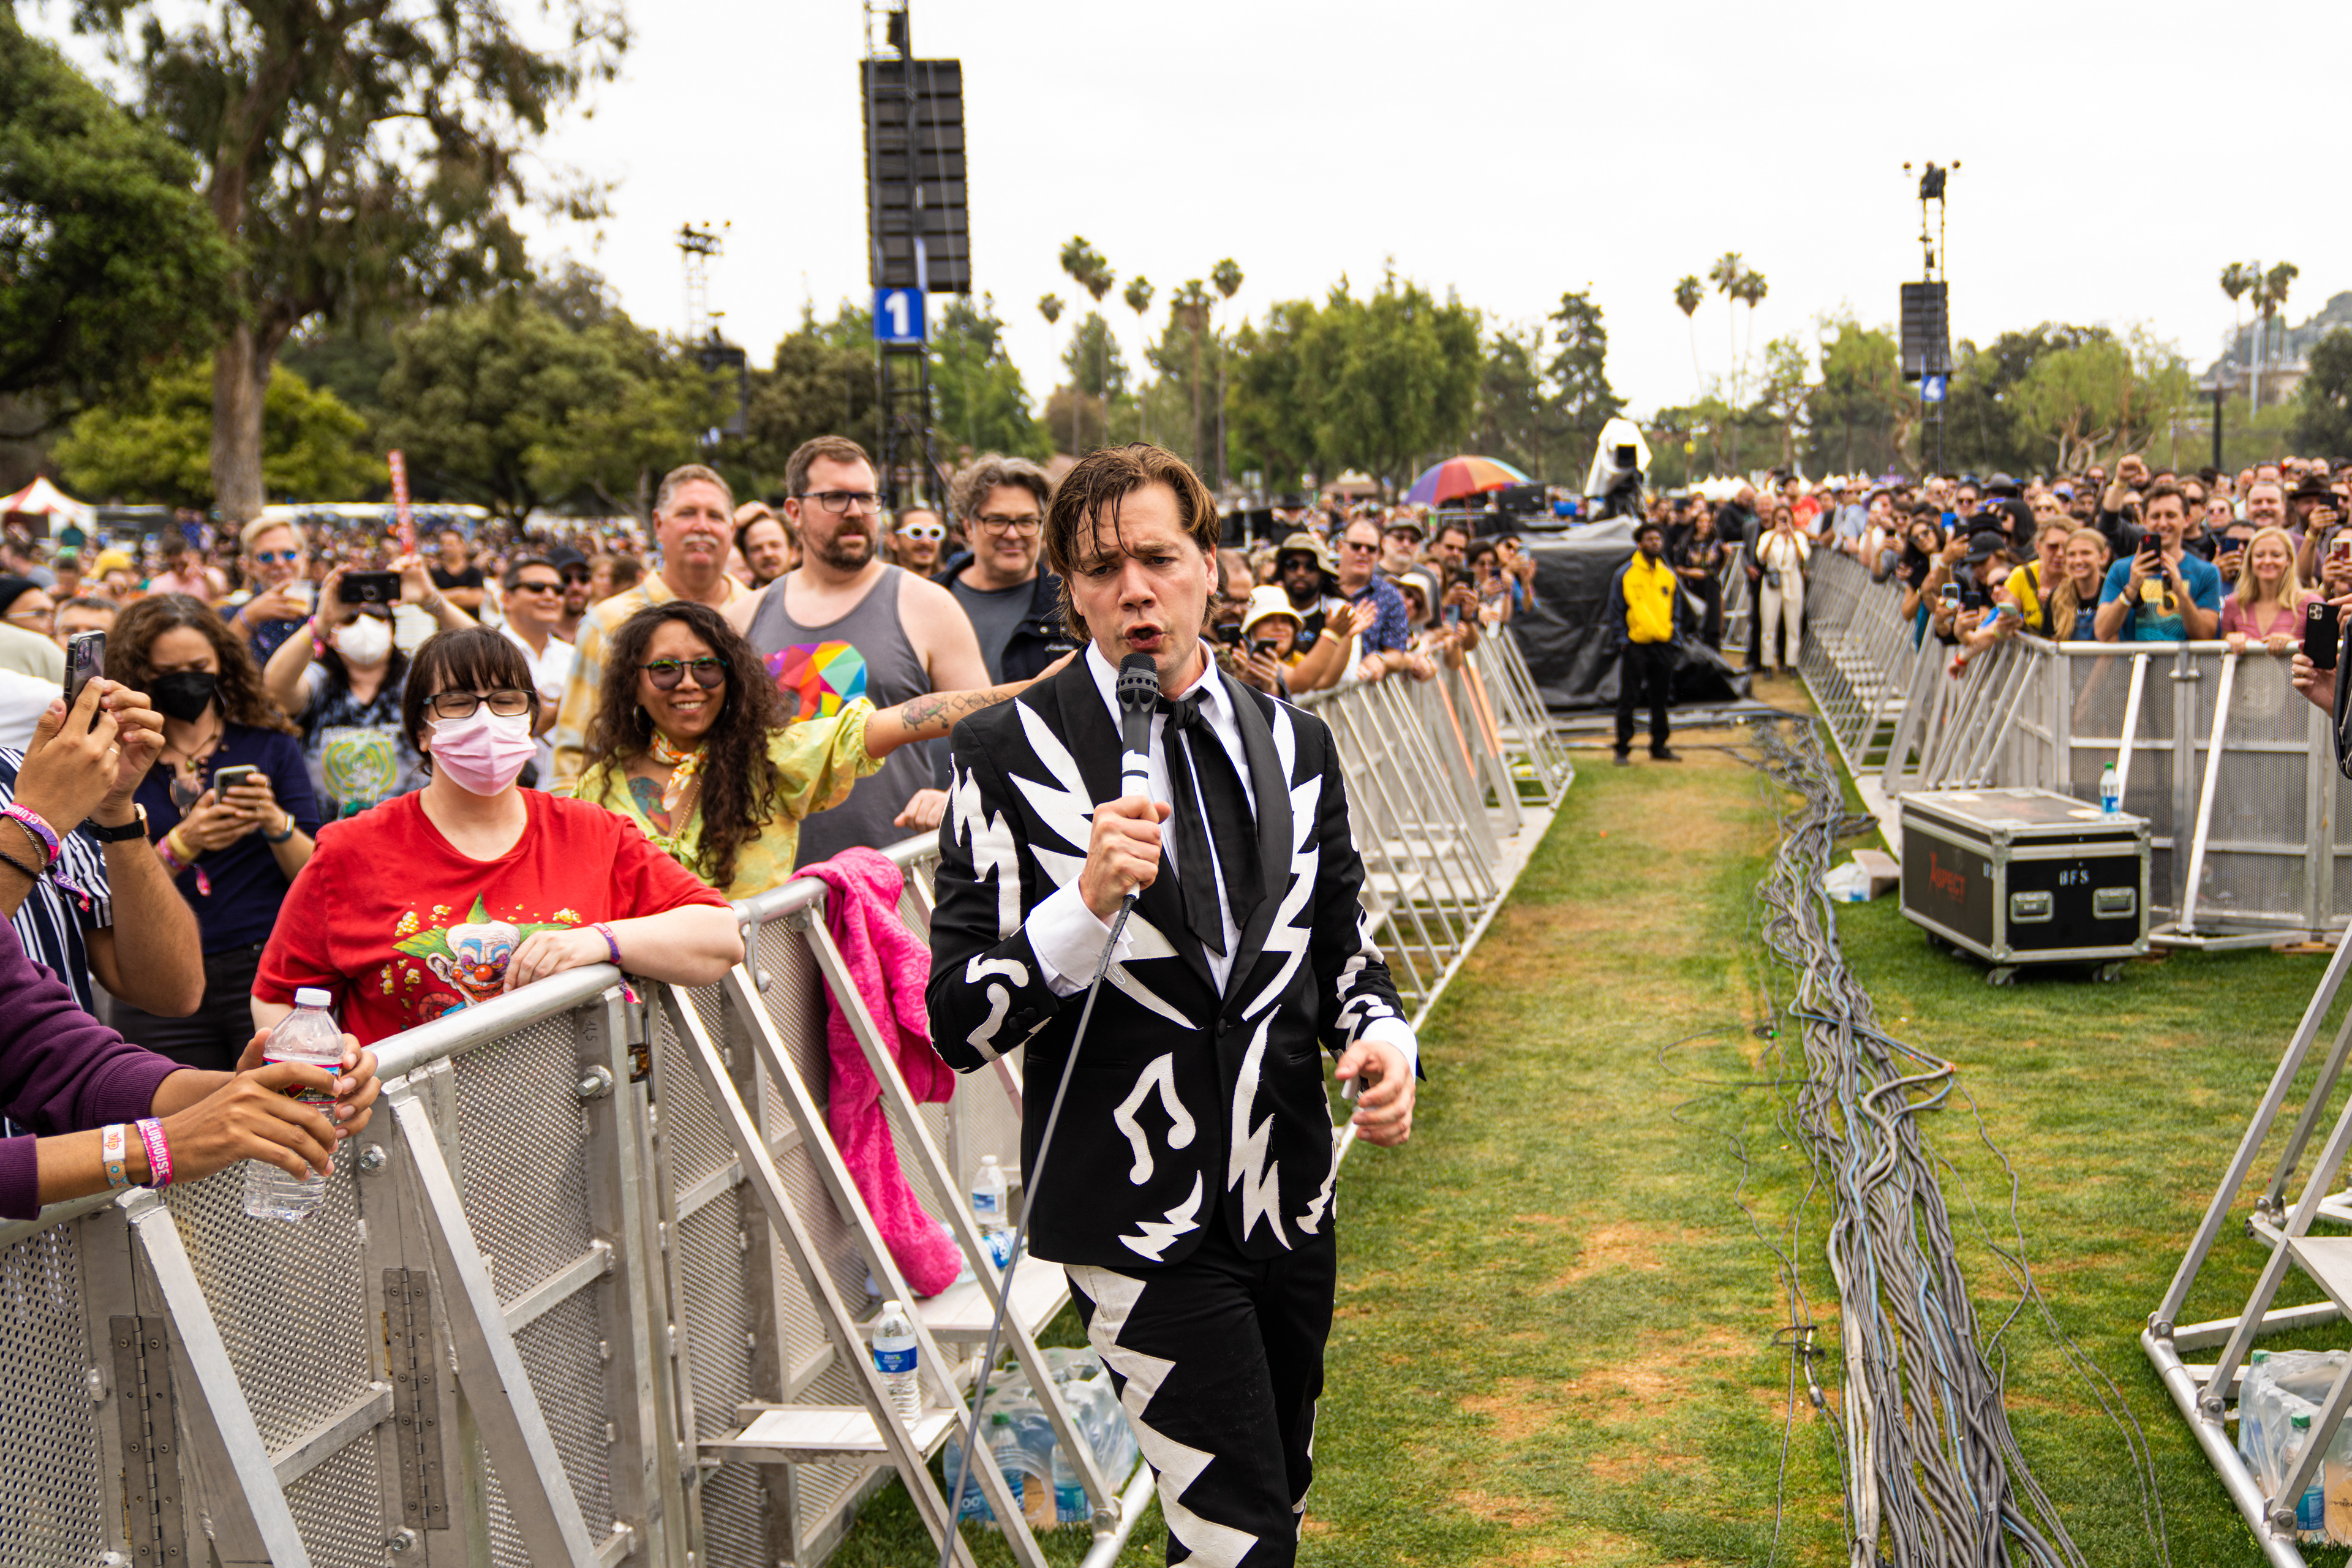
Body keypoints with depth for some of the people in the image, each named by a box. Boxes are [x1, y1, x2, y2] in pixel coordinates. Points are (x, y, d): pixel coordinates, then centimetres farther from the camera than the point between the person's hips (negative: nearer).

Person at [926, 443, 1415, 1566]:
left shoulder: (1295, 744, 8)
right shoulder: (1009, 753, -7)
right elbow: (958, 1021, -10)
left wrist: (1381, 1038, -5)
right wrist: (1087, 901, -26)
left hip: (1289, 1203, 6)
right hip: (1142, 1219, -5)